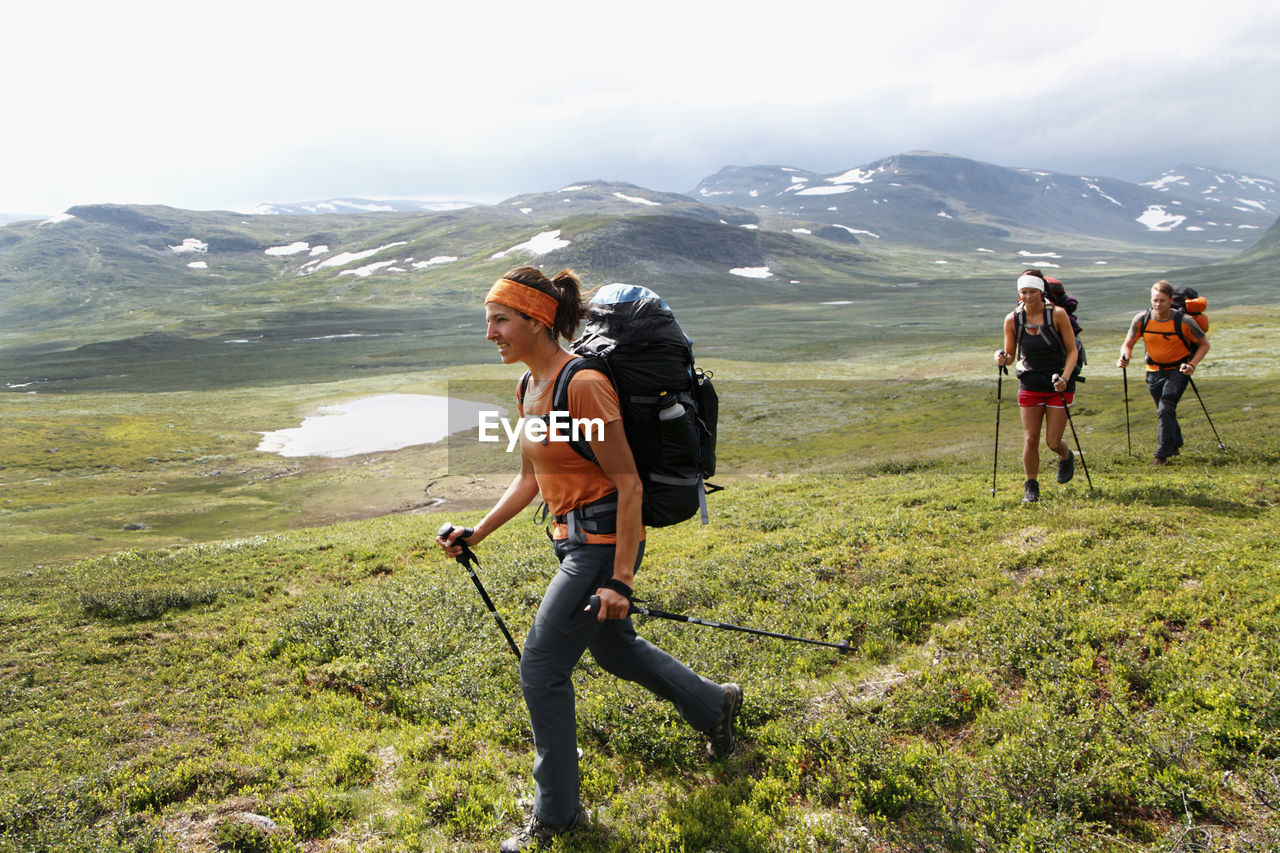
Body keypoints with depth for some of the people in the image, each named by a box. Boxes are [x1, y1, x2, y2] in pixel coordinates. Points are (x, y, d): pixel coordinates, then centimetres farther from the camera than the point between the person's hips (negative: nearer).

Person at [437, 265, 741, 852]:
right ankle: (715, 705, 47)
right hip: (573, 538, 9)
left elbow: (629, 484, -21)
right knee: (612, 649, 24)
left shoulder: (582, 385, -23)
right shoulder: (529, 388, 5)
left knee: (541, 668, -4)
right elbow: (530, 480, 16)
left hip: (603, 540, -9)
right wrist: (476, 533, 9)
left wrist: (621, 580, -22)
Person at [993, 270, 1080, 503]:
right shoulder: (1012, 319, -6)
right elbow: (1011, 355, 5)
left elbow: (1073, 351, -6)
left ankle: (1066, 457, 34)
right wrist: (1003, 359, -18)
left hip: (1059, 384, -2)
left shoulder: (1057, 315, -13)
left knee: (1053, 442, -2)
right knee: (1030, 440, -2)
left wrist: (1064, 378, -20)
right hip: (1030, 384, 2)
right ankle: (1031, 486, 16)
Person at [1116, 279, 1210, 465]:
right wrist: (1125, 358, -25)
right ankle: (1175, 445, 39)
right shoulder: (1142, 320, -12)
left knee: (1165, 409, -19)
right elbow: (1128, 343, -3)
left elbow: (1204, 344, -7)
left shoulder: (1183, 322, -19)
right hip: (1154, 371, 4)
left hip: (1178, 370, -4)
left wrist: (1192, 364, -21)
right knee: (1164, 411, 16)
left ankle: (1162, 454, -14)